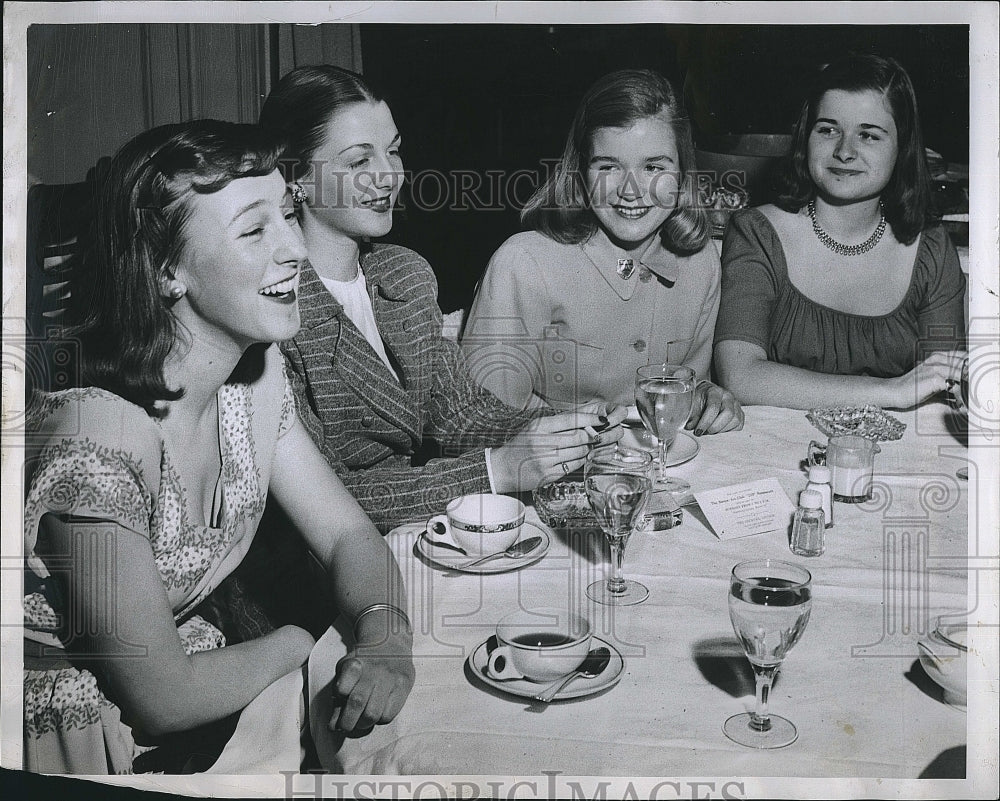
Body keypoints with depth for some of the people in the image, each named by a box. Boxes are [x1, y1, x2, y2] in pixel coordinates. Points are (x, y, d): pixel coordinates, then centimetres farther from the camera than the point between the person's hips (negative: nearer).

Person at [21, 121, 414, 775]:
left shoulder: (257, 372, -8)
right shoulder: (98, 438, -31)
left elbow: (348, 534, -2)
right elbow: (163, 699, -24)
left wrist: (385, 634, -21)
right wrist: (293, 643, -9)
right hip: (76, 750, -6)